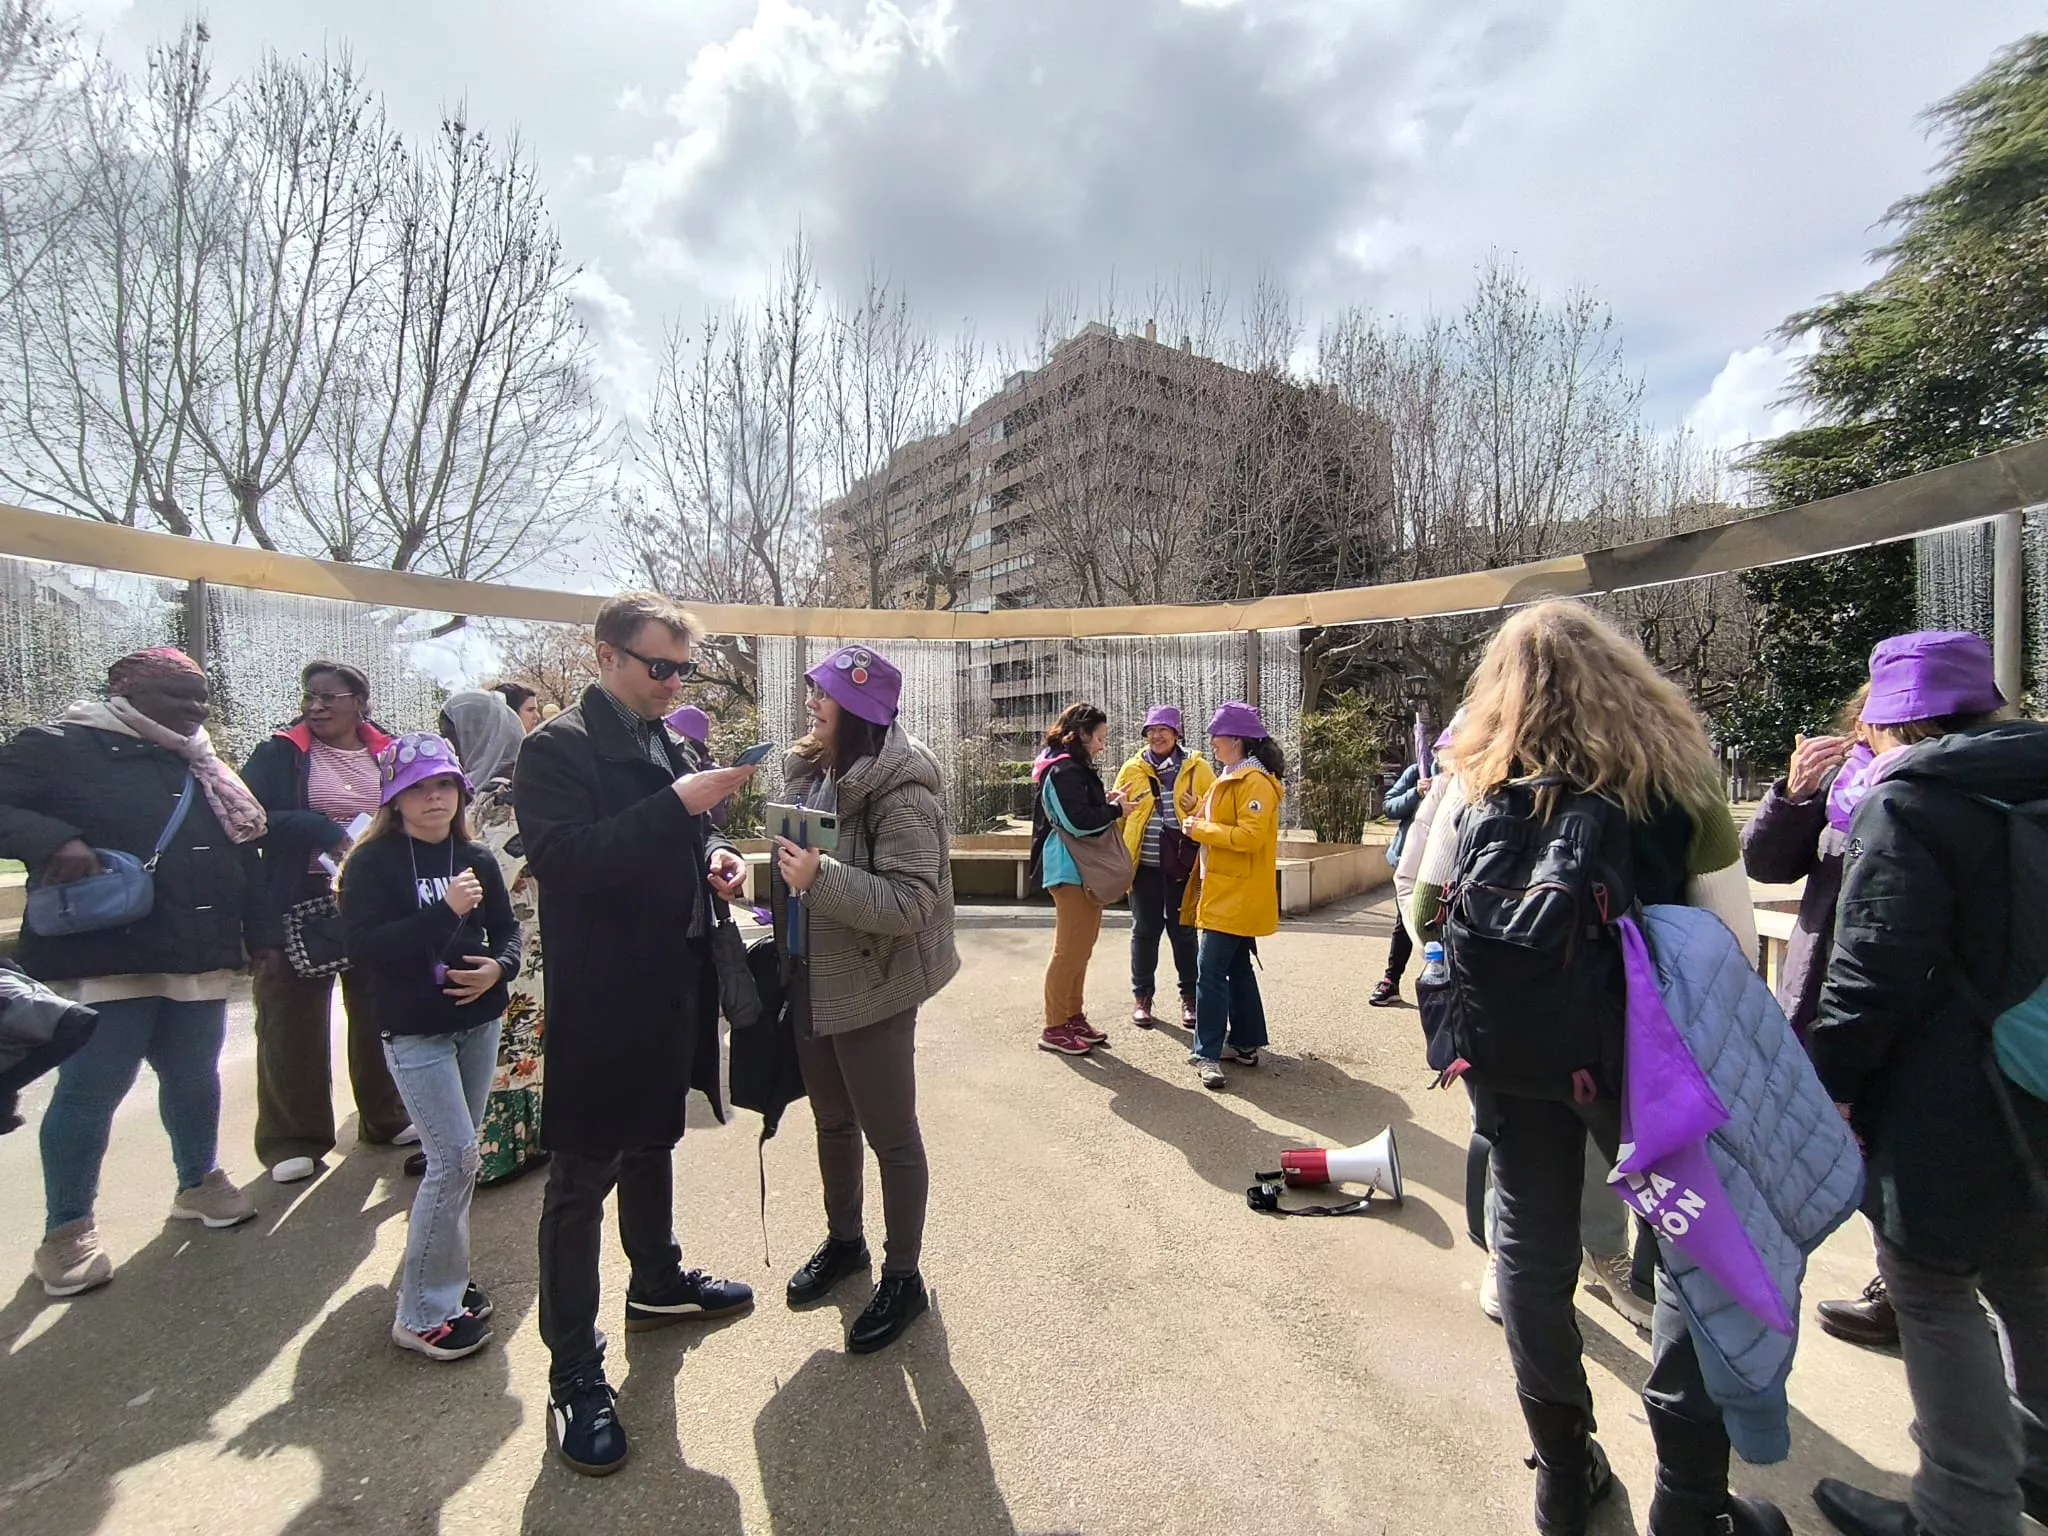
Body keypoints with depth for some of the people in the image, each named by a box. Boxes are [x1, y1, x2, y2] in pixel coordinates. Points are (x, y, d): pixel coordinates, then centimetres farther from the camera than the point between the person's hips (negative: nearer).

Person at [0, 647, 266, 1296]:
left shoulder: (204, 770, 16)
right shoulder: (59, 748, -3)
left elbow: (242, 856, 19)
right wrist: (56, 840, -27)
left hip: (199, 961, 6)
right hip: (106, 962, -6)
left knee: (194, 1077, 16)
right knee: (89, 1092, 2)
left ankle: (199, 1182, 35)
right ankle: (67, 1230, 20)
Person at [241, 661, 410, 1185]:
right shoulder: (280, 753, -1)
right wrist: (321, 830, -20)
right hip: (300, 909, -2)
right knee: (294, 1024, 4)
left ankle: (386, 1118, 29)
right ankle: (293, 1139, 19)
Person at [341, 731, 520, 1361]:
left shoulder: (476, 858, 5)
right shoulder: (373, 863, -9)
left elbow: (507, 929, 9)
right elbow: (364, 948, -19)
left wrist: (499, 966, -11)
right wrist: (444, 912, -25)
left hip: (478, 1022, 5)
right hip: (415, 1030, -5)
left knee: (457, 1158, 14)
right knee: (455, 1157, -7)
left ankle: (445, 1277, 31)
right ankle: (422, 1314, 9)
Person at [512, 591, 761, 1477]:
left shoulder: (661, 743, 9)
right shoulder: (560, 746, -14)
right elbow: (562, 858, -27)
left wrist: (710, 855, -1)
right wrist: (678, 806, -31)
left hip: (670, 987, 8)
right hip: (601, 998, -8)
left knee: (653, 1145, 24)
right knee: (581, 1180, 5)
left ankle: (657, 1284, 44)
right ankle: (574, 1376, 19)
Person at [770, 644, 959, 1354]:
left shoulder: (900, 792, -22)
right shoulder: (814, 774, 3)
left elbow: (909, 902, -28)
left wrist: (820, 878, -34)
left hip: (872, 992, -8)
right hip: (813, 983, 8)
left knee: (891, 1136, 8)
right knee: (832, 1122, 23)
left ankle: (902, 1278, 29)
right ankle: (843, 1241, 46)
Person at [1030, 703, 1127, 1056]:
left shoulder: (1074, 767, 16)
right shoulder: (1066, 769, -16)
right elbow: (1077, 821, -23)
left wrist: (1106, 804, 2)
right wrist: (1114, 809, -10)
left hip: (1082, 867, 11)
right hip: (1071, 868, -11)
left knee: (1080, 947, 16)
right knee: (1069, 949, -4)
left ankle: (1074, 1017, 26)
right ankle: (1054, 1028, 5)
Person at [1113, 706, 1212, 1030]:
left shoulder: (1197, 768, 3)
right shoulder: (1132, 768, 6)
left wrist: (1198, 807, -15)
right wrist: (1119, 809, -12)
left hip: (1182, 863, -1)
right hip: (1145, 864, 1)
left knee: (1183, 930, 9)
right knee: (1145, 931, 9)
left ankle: (1189, 998, 23)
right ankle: (1141, 997, 21)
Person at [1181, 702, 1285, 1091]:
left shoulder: (1255, 782, -16)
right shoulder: (1231, 778, 16)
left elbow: (1250, 836, -25)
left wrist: (1201, 829, -17)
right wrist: (1199, 822, 3)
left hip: (1237, 894, -10)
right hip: (1224, 890, 10)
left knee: (1211, 971, -10)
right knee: (1236, 968, 15)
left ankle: (1207, 1053, -3)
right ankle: (1245, 1043, 25)